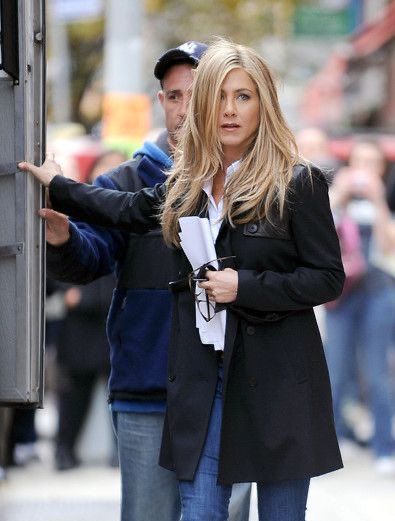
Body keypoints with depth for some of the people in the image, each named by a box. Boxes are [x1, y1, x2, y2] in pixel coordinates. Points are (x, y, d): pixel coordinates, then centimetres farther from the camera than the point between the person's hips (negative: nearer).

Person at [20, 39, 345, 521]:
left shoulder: (298, 183, -7)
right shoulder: (185, 184, 11)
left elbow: (328, 278, -6)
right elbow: (127, 210, 31)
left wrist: (246, 286, -15)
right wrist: (57, 186, 38)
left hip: (276, 379, -4)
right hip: (202, 373, 5)